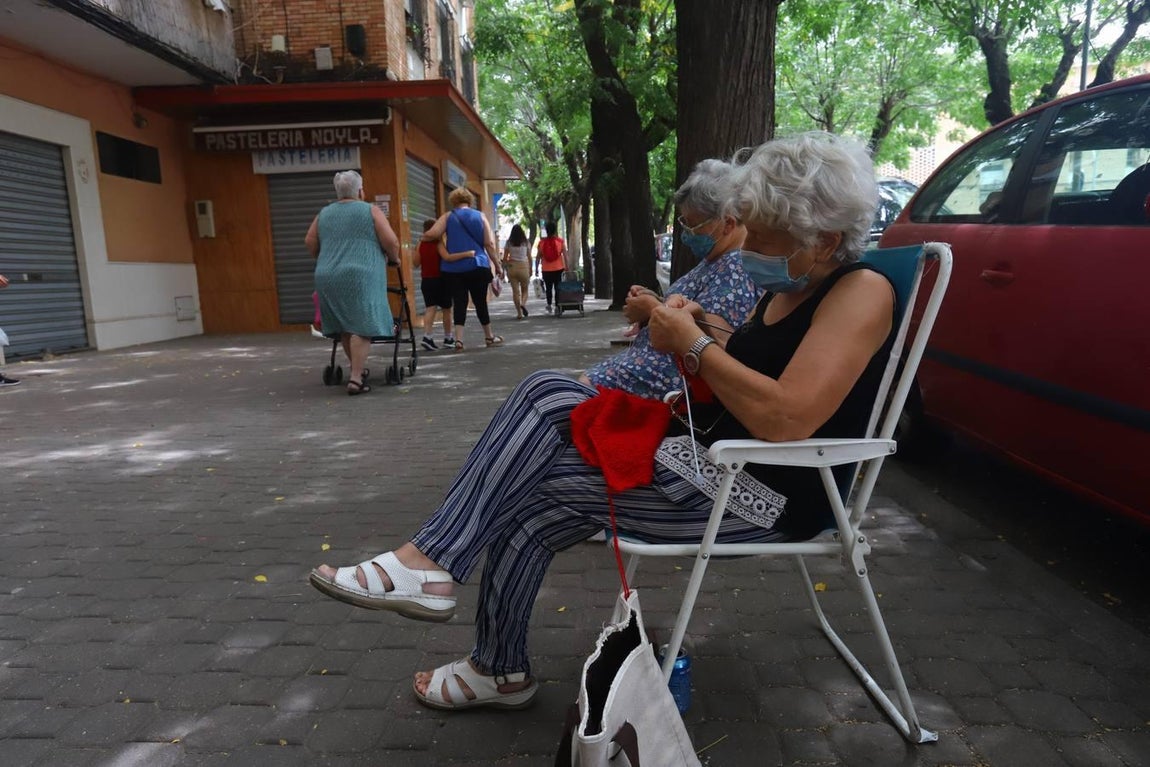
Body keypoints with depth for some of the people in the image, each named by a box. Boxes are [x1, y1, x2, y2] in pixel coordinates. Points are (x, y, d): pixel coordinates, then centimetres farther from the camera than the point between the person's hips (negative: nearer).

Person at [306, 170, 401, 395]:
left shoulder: (324, 214, 17)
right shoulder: (371, 211, 4)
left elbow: (310, 242, 15)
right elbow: (391, 241, -4)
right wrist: (394, 259, 14)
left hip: (327, 278, 5)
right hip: (360, 277, -5)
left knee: (345, 327, 15)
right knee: (362, 327, -6)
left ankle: (357, 371, 25)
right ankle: (356, 378, -13)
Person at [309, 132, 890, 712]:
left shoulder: (860, 292, -13)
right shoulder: (785, 288, 13)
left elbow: (786, 419, -27)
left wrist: (694, 345, -17)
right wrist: (691, 332, -4)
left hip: (768, 494, -9)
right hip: (706, 450, 9)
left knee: (531, 492, -11)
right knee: (547, 394, -8)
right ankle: (429, 560, -7)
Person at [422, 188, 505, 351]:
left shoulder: (448, 216, 5)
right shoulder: (480, 216, 7)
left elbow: (432, 234, -10)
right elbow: (489, 244, 1)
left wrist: (424, 236, 12)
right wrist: (497, 265, 7)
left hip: (453, 268, 0)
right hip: (477, 266, 0)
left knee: (459, 302, 1)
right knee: (480, 302, 10)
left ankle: (459, 339, -10)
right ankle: (490, 337, 22)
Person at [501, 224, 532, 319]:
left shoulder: (509, 243, 2)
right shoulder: (526, 242, 2)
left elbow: (505, 258, 2)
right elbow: (529, 257, 3)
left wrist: (505, 268, 11)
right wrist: (530, 269, 12)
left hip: (512, 266, 1)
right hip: (524, 266, 0)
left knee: (515, 290, 4)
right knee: (524, 289, 12)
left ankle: (519, 313, 0)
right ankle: (523, 303, -17)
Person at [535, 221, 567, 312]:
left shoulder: (542, 242, -3)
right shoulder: (560, 241, -3)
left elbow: (538, 257, -2)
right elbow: (565, 255, -5)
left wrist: (537, 268, 6)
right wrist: (566, 267, 0)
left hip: (546, 269, 0)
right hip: (559, 268, 0)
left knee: (548, 288, 14)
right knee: (558, 288, 6)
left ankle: (549, 304, 2)